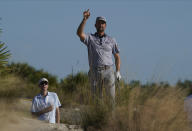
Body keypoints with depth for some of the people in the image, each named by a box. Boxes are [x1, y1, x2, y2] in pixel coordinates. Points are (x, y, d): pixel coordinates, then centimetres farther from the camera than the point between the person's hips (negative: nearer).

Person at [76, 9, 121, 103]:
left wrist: (118, 71, 5)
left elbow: (117, 57, 17)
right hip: (95, 72, 0)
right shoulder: (90, 38, 11)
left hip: (108, 71, 0)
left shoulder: (111, 40, 15)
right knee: (96, 96, 0)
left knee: (111, 97, -9)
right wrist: (84, 19, -18)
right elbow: (79, 33, -9)